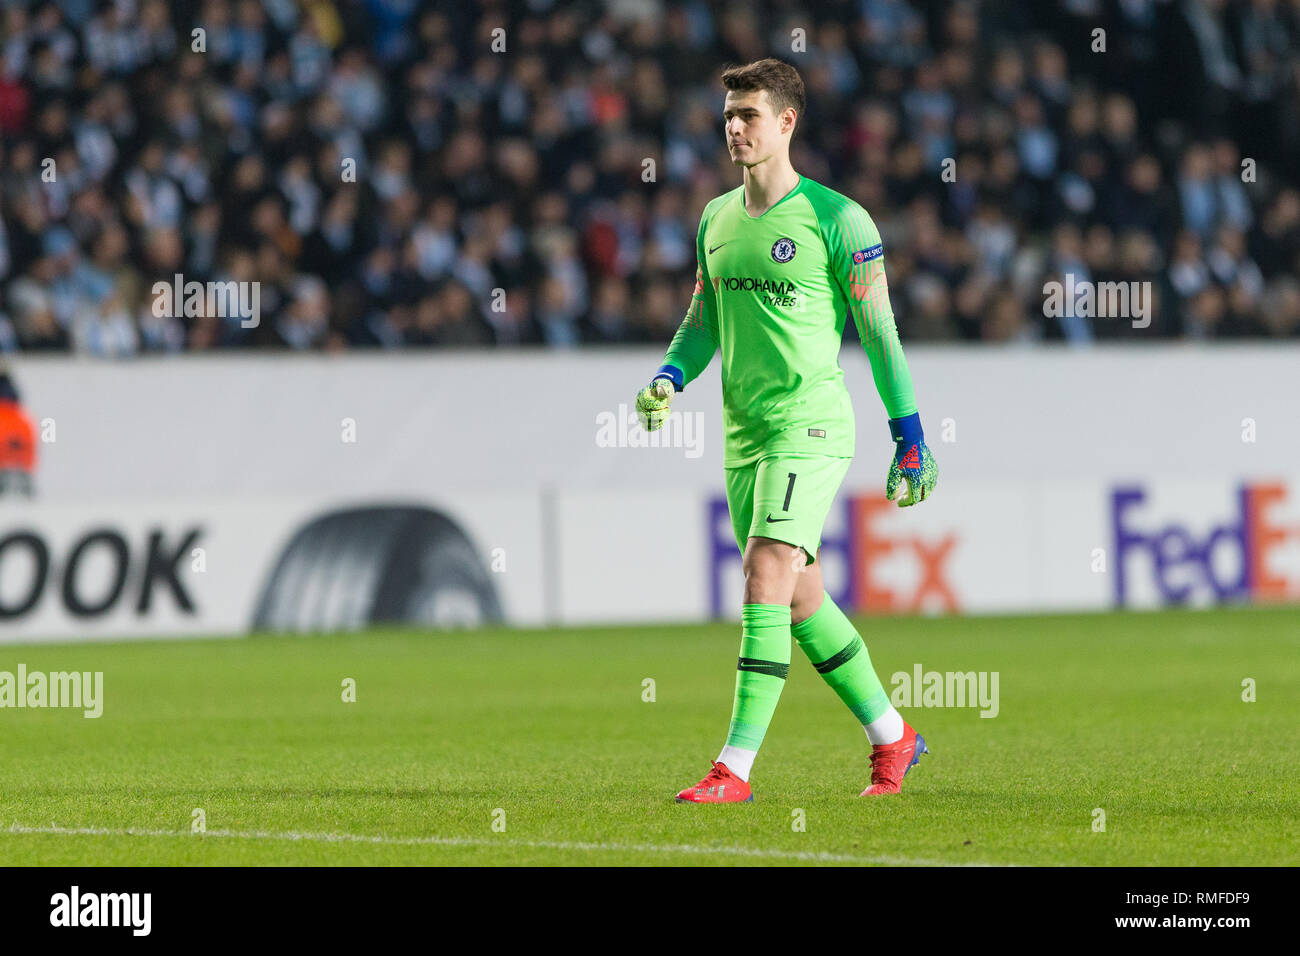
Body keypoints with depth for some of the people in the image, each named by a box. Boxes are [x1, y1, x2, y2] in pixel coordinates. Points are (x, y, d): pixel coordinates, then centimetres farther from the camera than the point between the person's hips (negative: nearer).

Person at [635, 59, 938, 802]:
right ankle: (893, 738, 28)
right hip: (744, 433, 7)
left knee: (766, 580, -18)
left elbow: (880, 332, -5)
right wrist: (670, 379, 0)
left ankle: (735, 767, -20)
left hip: (811, 425, -7)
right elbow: (705, 321, 21)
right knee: (801, 600, 13)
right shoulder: (717, 219, 12)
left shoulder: (837, 219, -7)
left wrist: (911, 439, -5)